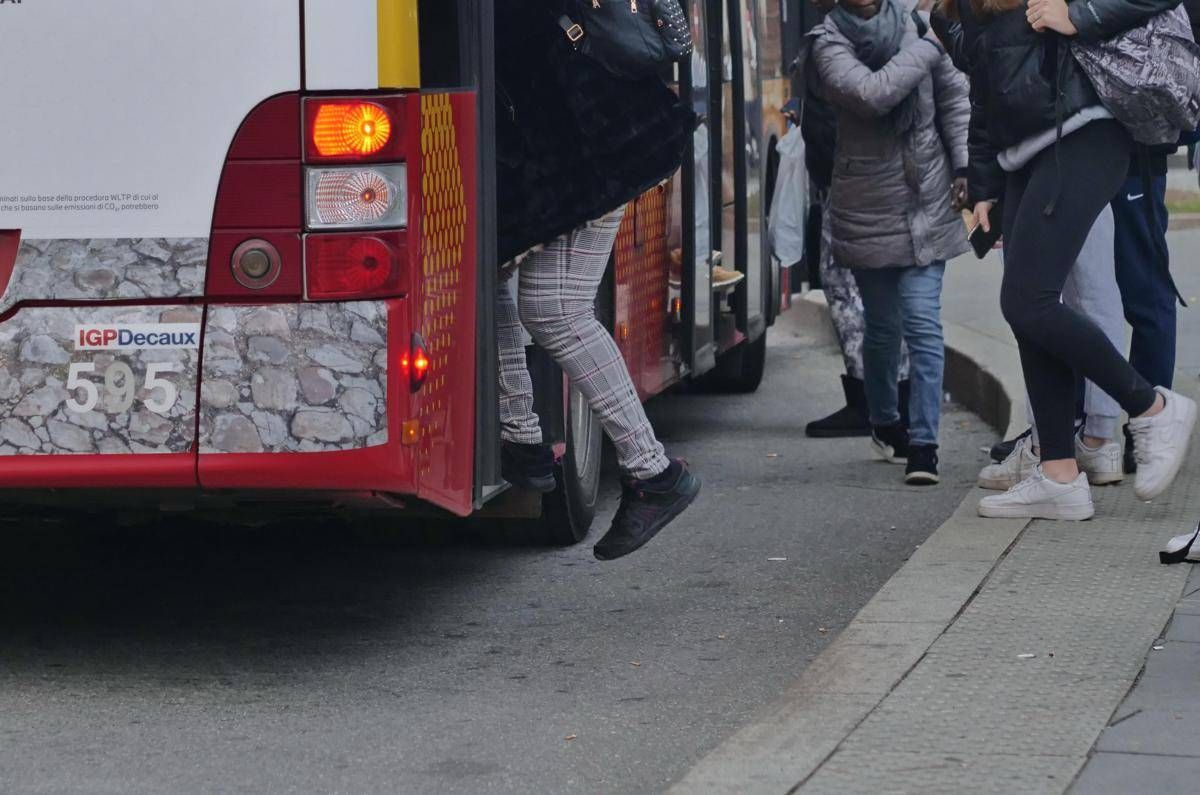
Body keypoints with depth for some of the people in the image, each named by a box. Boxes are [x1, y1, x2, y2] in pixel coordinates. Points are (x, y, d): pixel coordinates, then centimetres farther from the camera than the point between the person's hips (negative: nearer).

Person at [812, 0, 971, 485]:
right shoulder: (830, 41, -7)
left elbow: (953, 96, 9)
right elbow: (871, 94, -25)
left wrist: (964, 166, 2)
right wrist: (924, 49, -17)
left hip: (927, 204, 1)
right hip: (867, 208, -1)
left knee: (923, 323, -7)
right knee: (883, 327, 12)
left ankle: (923, 443, -6)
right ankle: (885, 423, 34)